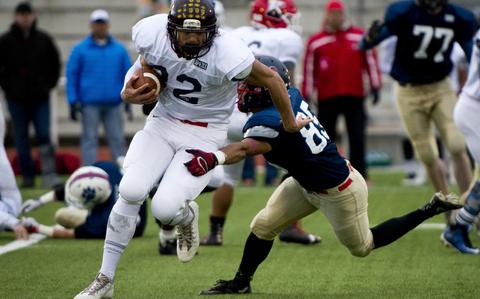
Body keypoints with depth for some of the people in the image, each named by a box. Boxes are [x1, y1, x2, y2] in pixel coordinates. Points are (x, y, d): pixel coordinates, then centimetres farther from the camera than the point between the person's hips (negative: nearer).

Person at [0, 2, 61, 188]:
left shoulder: (44, 39, 4)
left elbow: (55, 63, 14)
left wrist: (49, 84, 6)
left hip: (40, 97, 0)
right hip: (16, 99, 0)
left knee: (44, 136, -7)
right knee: (21, 139, 3)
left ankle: (49, 174, -11)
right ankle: (27, 177, 9)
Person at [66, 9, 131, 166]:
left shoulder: (119, 49, 11)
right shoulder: (80, 50, 5)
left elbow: (128, 74, 12)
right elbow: (71, 75, 3)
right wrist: (73, 101, -5)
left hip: (113, 104, 2)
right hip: (89, 104, -2)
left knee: (117, 139, 2)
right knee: (90, 139, -1)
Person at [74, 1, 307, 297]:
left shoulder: (227, 55, -29)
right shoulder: (153, 33, -16)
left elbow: (271, 79, -12)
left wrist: (290, 124, 4)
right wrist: (129, 93, -16)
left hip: (203, 136, -3)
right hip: (163, 123, 3)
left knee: (165, 208, -20)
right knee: (131, 191, -17)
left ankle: (187, 216, 22)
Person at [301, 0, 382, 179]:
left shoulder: (360, 36, 5)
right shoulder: (316, 41, 3)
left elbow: (370, 61, 8)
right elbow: (309, 69, 4)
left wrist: (375, 86, 3)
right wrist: (307, 95, 2)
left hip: (354, 97, 1)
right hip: (327, 98, -1)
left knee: (357, 138, 0)